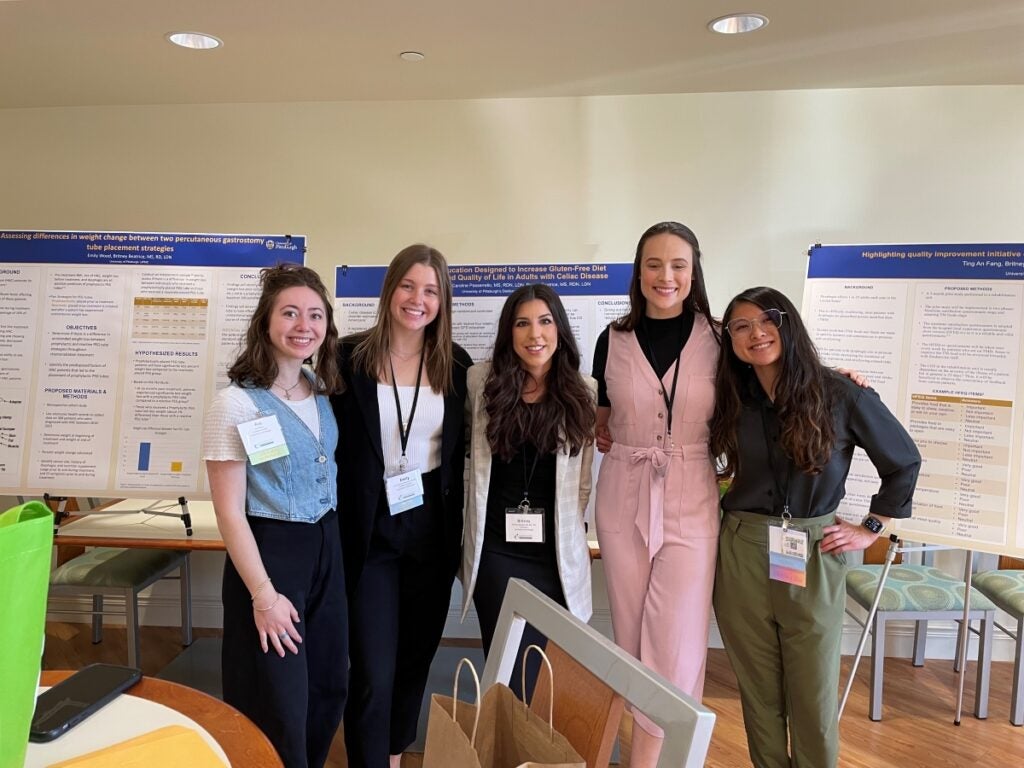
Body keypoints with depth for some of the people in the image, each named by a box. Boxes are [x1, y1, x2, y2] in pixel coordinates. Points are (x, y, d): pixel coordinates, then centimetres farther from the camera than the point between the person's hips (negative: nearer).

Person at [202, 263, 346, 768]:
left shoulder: (322, 393, 4)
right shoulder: (236, 404, -16)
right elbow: (229, 512, -15)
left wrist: (331, 542, 9)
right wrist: (263, 594, -16)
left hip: (326, 547, 7)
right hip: (270, 551, -6)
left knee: (330, 690, 17)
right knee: (279, 706, 5)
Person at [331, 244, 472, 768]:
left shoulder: (456, 365, 2)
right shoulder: (350, 357, -7)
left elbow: (461, 453, 8)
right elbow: (331, 447, -4)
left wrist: (458, 529, 6)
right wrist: (335, 526, -6)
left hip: (432, 529, 3)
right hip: (370, 530, -3)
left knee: (416, 657, 17)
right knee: (373, 672, -2)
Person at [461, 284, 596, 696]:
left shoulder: (583, 391, 1)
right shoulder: (481, 380, 0)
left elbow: (582, 478, 7)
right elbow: (464, 444, 18)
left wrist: (571, 531, 8)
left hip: (558, 553, 1)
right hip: (496, 548, 0)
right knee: (512, 676, 1)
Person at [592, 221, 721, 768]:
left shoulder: (717, 339, -2)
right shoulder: (613, 341, 3)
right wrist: (611, 442, -3)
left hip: (691, 502, -2)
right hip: (623, 498, 2)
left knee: (676, 645, -2)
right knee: (632, 638, 11)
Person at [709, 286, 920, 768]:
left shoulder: (840, 394, -6)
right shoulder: (729, 401, 2)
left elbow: (904, 462, 6)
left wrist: (872, 530, 4)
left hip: (814, 560, -2)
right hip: (742, 555, 2)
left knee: (812, 693, 8)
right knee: (759, 689, 13)